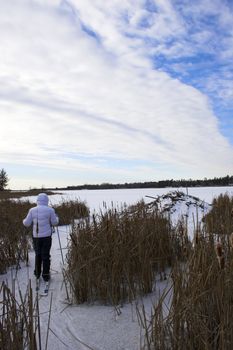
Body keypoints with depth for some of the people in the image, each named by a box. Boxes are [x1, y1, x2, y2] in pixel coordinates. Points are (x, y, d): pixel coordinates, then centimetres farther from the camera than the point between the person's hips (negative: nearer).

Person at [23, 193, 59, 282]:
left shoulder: (32, 210, -5)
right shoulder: (50, 210, -9)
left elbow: (27, 223, -1)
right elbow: (54, 223, -2)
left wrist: (25, 220, 22)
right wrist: (56, 217, 20)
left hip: (36, 236, 2)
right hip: (46, 236, -2)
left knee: (38, 254, 20)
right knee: (45, 255, 8)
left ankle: (37, 273, 30)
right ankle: (45, 275, 12)